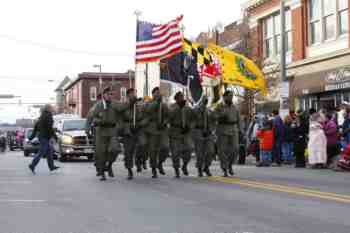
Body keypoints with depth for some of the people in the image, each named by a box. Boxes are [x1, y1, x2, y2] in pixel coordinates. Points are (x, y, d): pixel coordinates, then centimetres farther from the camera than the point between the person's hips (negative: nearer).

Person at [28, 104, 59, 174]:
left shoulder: (42, 116, 14)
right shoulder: (48, 116, -13)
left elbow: (36, 126, 17)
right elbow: (49, 127, -19)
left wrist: (32, 136, 20)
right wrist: (54, 136, -13)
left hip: (41, 136, 10)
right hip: (45, 137, -10)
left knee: (50, 150, 14)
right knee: (41, 152, -8)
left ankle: (51, 166, 16)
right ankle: (32, 165, -9)